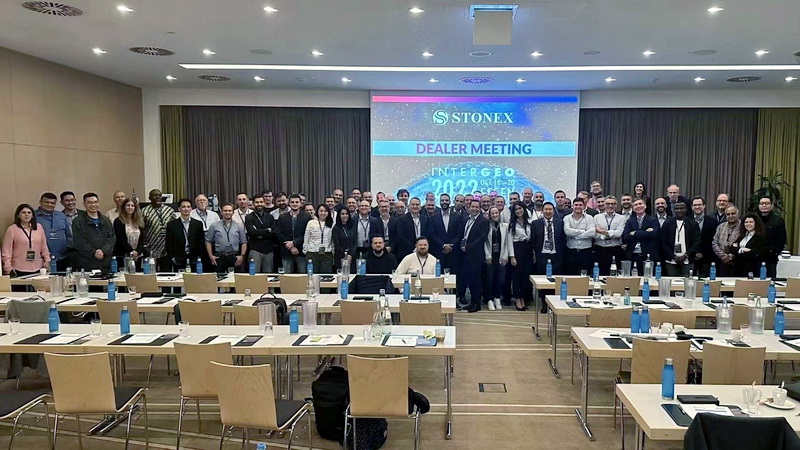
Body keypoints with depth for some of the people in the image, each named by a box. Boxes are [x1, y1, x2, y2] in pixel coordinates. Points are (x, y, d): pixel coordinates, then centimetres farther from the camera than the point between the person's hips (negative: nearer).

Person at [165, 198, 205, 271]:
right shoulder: (171, 224, 3)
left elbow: (201, 242, 7)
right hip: (178, 262, -1)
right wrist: (172, 258, -4)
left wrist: (199, 257, -1)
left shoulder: (198, 224, 6)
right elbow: (169, 244, 4)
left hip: (194, 261, 1)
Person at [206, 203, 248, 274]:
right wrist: (210, 256, -1)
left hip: (234, 257, 1)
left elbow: (244, 242, 7)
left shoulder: (239, 226, 8)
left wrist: (242, 255, -3)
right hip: (219, 257, 0)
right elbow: (208, 241, 7)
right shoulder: (214, 226, 7)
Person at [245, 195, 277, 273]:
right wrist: (267, 231, -3)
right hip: (255, 250, -3)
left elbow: (274, 234, 2)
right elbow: (252, 232, -11)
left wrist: (260, 234, -8)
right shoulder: (249, 217, 3)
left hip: (269, 250, 3)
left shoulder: (270, 217, 13)